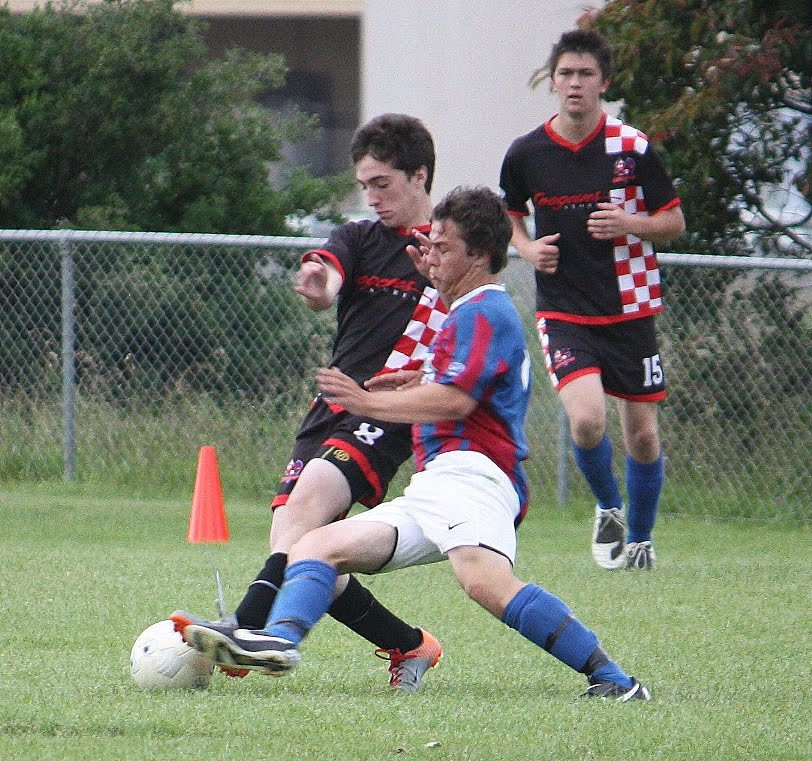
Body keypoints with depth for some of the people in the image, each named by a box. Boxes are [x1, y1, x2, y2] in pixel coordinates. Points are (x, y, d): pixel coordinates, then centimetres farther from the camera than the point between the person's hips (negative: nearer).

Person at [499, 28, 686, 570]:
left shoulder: (633, 148, -4)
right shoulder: (525, 154, 0)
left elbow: (675, 223, 3)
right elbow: (511, 216, 19)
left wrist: (629, 225, -16)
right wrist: (528, 248, -2)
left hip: (630, 311, 0)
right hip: (564, 314, 0)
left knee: (642, 434, 4)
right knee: (587, 418, -21)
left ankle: (640, 539, 27)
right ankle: (609, 509, 8)